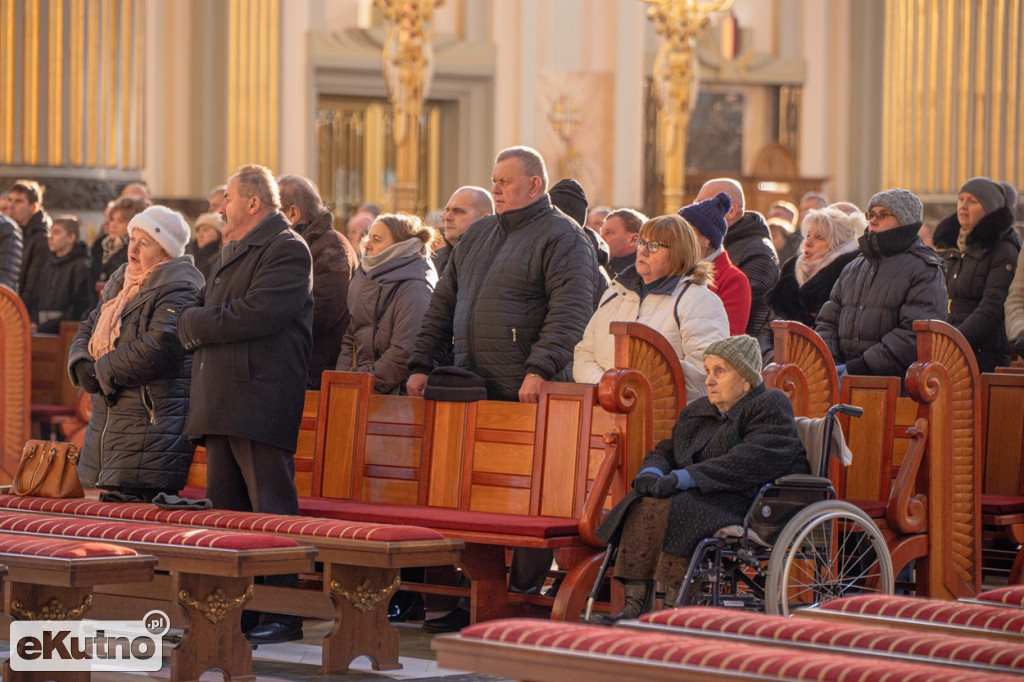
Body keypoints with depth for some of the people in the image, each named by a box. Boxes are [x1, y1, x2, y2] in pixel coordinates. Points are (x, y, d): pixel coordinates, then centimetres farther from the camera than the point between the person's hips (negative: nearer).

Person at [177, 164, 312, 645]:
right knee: (224, 506, 10)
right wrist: (194, 321, 3)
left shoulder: (287, 250, -8)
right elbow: (198, 314, 25)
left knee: (270, 510, -9)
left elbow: (256, 315, -20)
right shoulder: (234, 252, 25)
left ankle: (283, 615, -7)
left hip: (261, 402, -10)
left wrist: (197, 322, -8)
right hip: (221, 403, 10)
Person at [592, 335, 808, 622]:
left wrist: (683, 478, -22)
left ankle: (672, 609, -34)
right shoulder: (696, 412, 24)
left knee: (672, 510, -33)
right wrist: (651, 474, -5)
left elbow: (750, 461, -17)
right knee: (641, 506, -21)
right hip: (699, 496, 8)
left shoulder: (770, 406, -2)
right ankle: (634, 606, -28)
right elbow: (664, 451, 22)